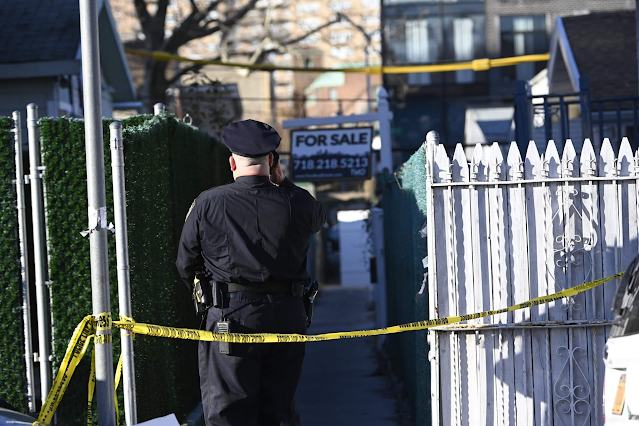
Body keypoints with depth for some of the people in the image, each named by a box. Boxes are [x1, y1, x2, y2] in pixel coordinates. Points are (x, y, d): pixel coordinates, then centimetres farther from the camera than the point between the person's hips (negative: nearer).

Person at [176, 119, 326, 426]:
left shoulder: (207, 204, -4)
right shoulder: (297, 203, 0)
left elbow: (185, 265, 5)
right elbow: (319, 218, 25)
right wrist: (283, 183, 30)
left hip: (229, 318, -2)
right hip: (287, 317, 3)